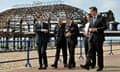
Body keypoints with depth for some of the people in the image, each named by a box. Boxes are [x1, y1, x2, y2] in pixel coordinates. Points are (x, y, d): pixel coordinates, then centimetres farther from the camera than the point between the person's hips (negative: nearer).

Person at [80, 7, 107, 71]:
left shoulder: (101, 18, -4)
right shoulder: (91, 19, 15)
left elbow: (105, 27, -10)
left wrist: (96, 29, -17)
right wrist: (90, 29, -2)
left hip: (98, 37, -5)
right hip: (91, 37, 5)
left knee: (99, 52, 2)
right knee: (90, 51, -6)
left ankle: (100, 66, 12)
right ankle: (87, 65, -16)